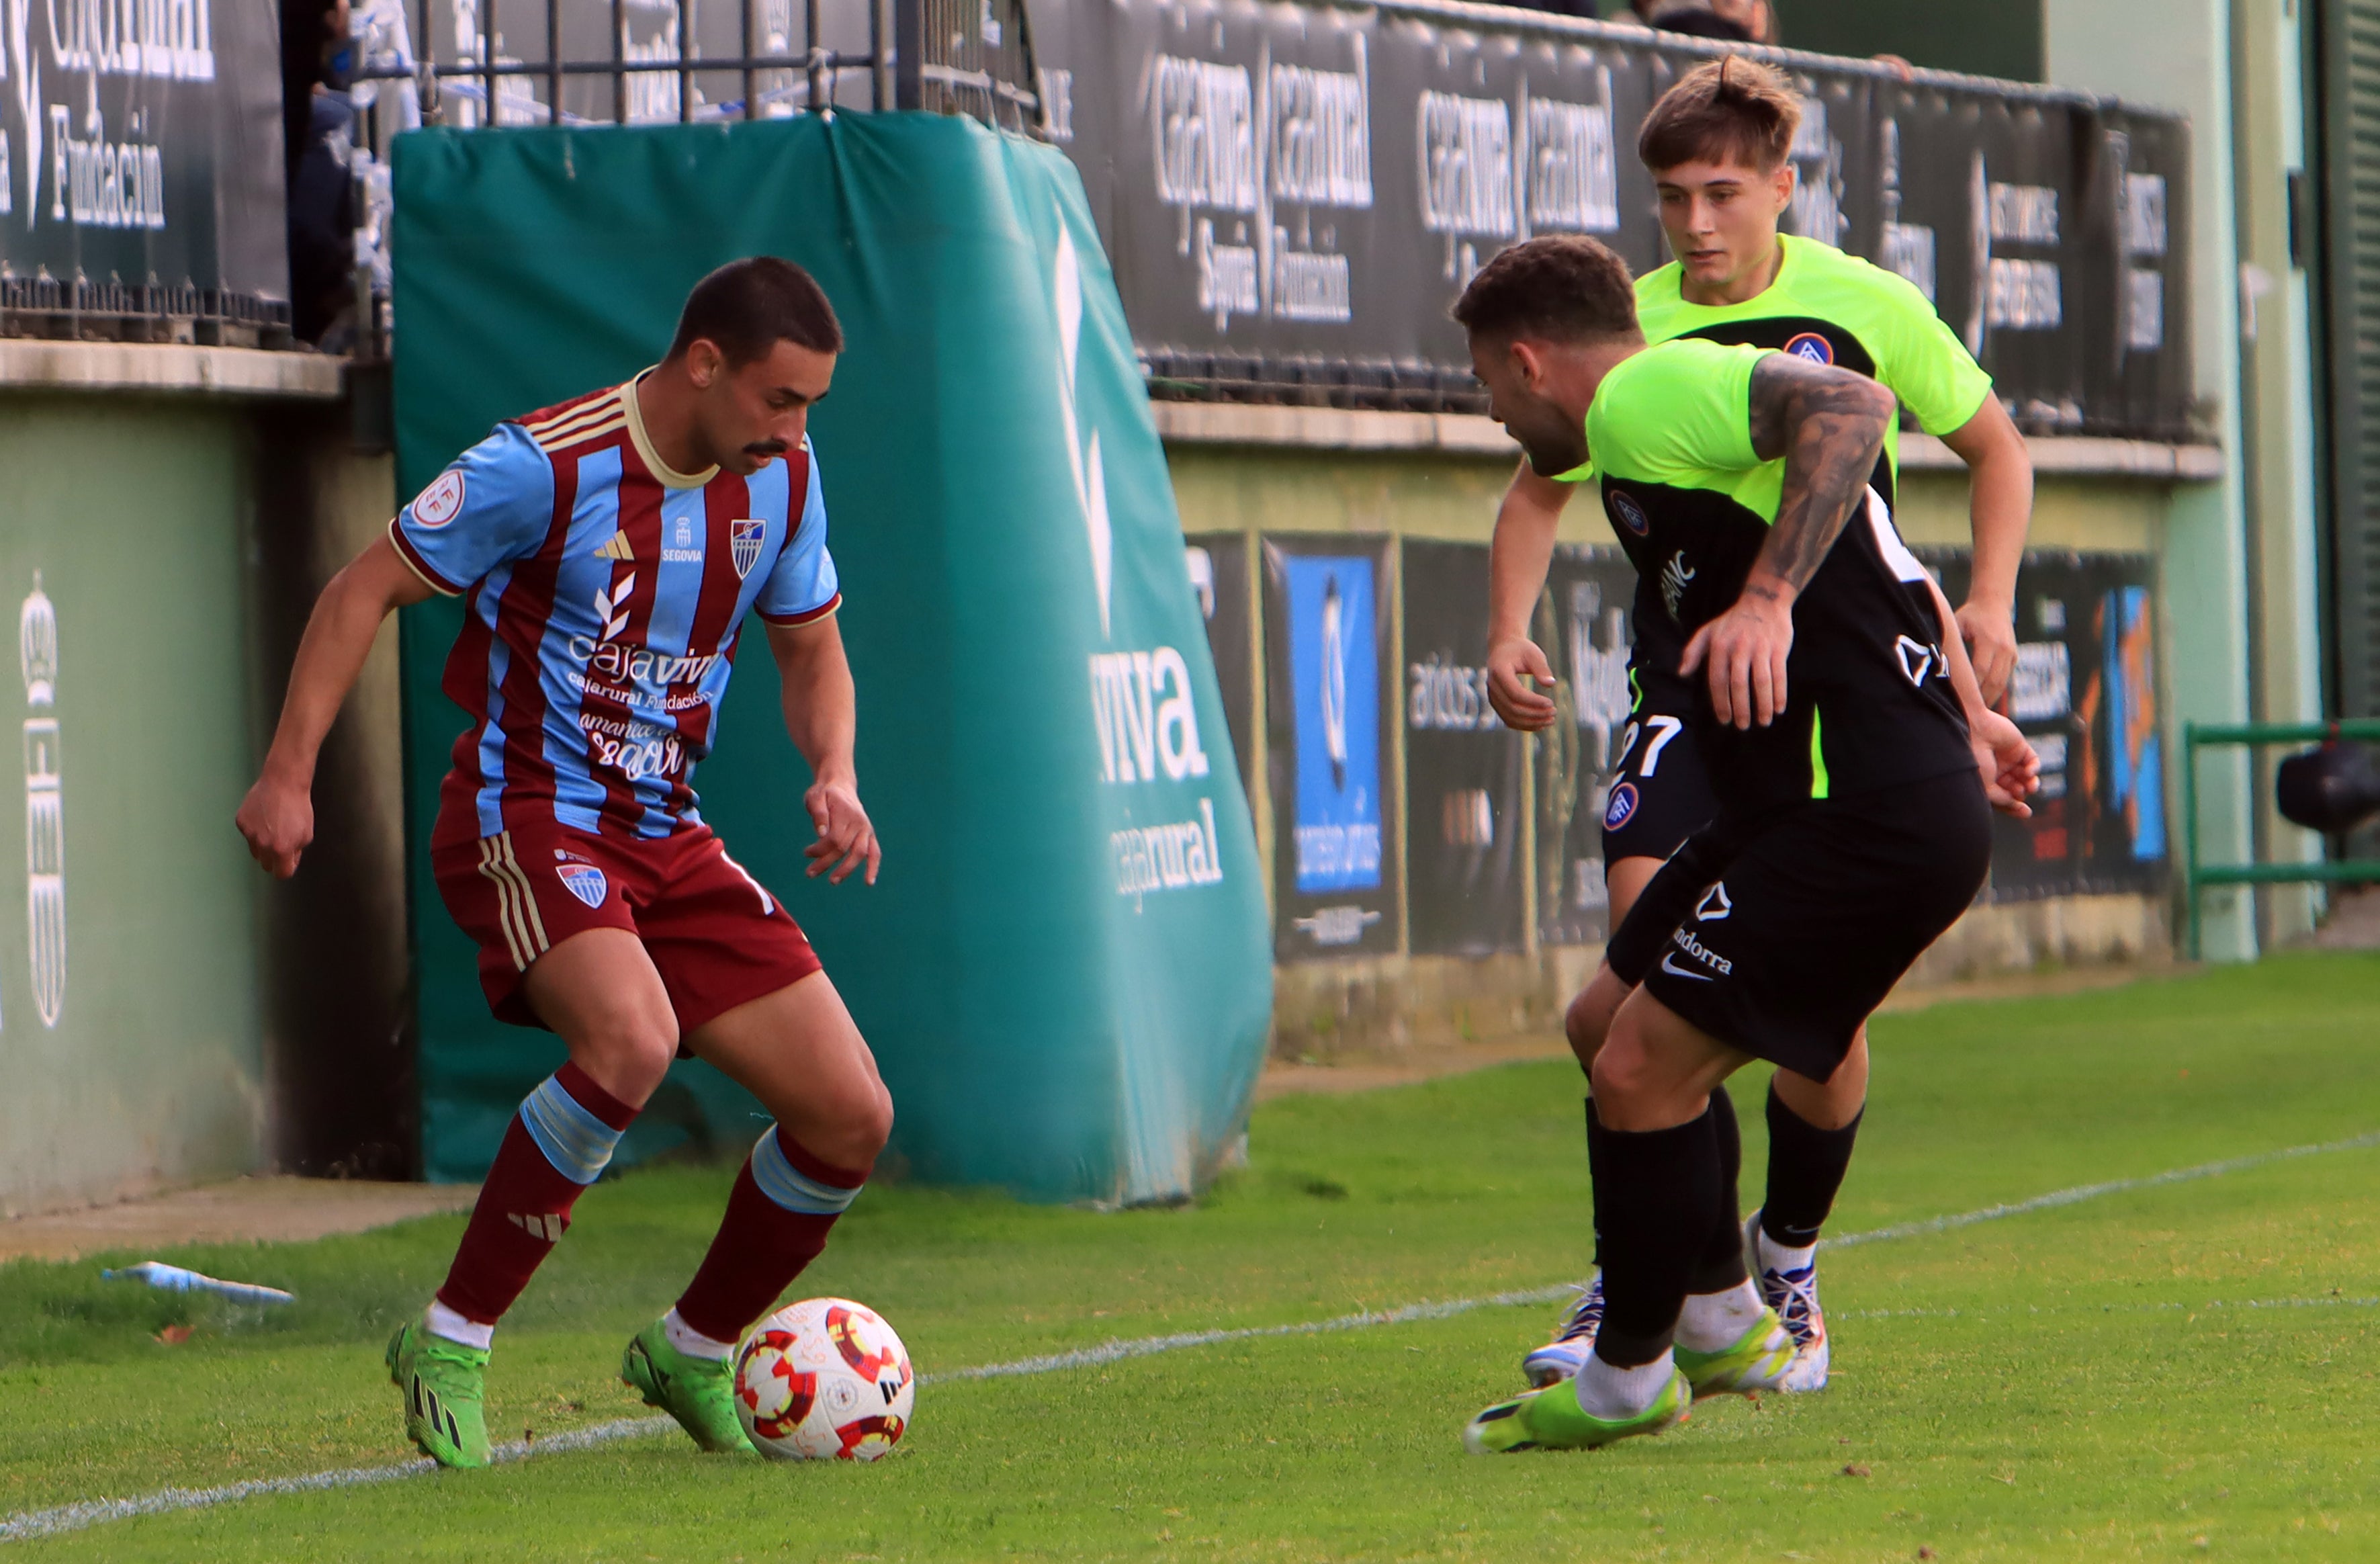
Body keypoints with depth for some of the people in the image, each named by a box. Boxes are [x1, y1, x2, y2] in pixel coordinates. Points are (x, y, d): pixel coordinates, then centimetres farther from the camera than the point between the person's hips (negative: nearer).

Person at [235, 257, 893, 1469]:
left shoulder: (782, 481, 2)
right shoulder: (543, 467, -16)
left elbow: (810, 649, 17)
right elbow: (367, 589, -8)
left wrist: (834, 776, -3)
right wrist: (289, 772, -15)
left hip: (667, 839, 7)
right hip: (526, 820, -7)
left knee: (851, 1116, -2)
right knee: (632, 1039, -35)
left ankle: (695, 1354, 22)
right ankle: (450, 1343, -20)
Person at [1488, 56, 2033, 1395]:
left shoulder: (1865, 306, -1)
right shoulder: (1627, 328, -1)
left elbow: (1997, 448, 13)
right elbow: (1540, 485, 12)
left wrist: (1990, 602, -1)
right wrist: (1513, 629, -5)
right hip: (1688, 682, 0)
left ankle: (1791, 1262, 19)